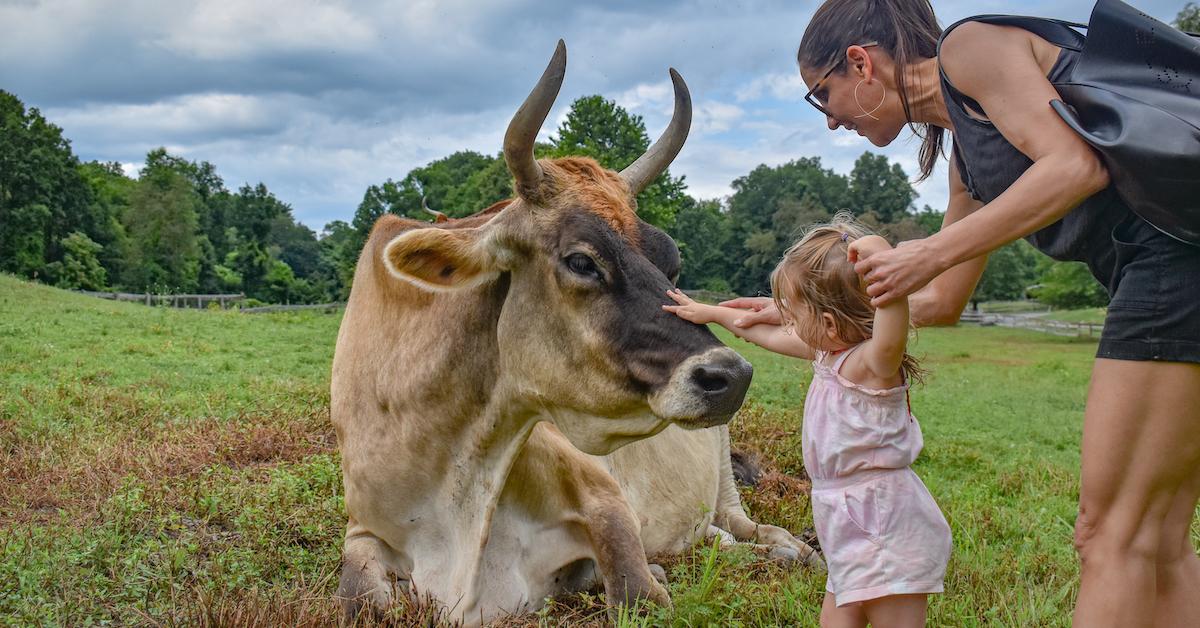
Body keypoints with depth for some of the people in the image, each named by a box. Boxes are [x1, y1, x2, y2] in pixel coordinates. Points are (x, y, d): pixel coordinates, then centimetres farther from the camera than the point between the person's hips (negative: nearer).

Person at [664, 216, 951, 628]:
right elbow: (771, 336, 25)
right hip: (858, 531, 10)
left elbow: (891, 336, -45)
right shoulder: (829, 352, 9)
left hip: (885, 531, -10)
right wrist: (711, 313, 35)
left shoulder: (872, 364, -20)